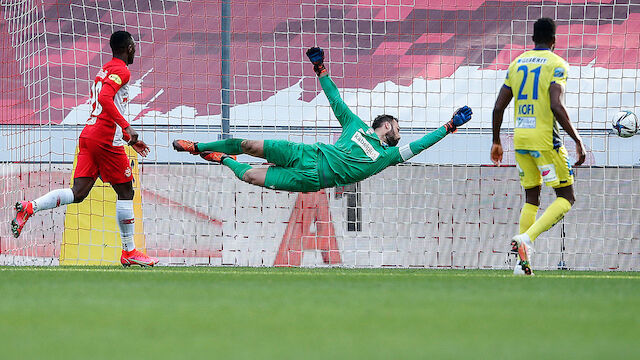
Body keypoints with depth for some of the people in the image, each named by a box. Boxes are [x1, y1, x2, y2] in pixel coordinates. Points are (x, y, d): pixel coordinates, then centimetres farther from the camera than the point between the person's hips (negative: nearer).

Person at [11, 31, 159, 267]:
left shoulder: (104, 71, 24)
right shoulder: (121, 71, -6)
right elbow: (105, 99, -23)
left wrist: (129, 139, 35)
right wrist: (126, 127, -27)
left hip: (88, 134, 8)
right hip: (106, 139, -8)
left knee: (78, 194, -1)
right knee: (125, 192, 2)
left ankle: (30, 207, -18)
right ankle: (129, 252, 5)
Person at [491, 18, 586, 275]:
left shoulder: (517, 64, 12)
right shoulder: (556, 65, -6)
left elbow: (498, 107, 10)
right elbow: (556, 106, -19)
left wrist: (496, 142, 20)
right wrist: (577, 140, -16)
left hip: (520, 138, 6)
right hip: (545, 138, -6)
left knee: (531, 199, 15)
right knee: (565, 198, 2)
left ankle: (523, 262, 7)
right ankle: (527, 238, -19)